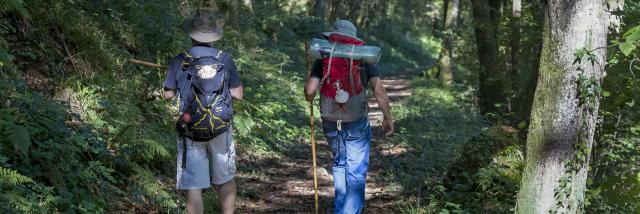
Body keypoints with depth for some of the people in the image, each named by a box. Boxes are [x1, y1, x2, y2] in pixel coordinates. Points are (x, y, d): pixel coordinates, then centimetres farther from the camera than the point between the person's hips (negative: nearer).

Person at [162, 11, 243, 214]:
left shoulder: (179, 61, -4)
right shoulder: (224, 59, -4)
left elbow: (168, 94, 7)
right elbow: (238, 94, 0)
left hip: (191, 132, -1)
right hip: (221, 129, 1)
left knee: (193, 185, 2)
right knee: (226, 179, 18)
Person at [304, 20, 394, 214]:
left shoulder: (323, 59, -3)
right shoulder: (363, 58, -4)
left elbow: (309, 91, -11)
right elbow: (379, 92, -12)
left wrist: (310, 101, 12)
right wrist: (387, 118, -1)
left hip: (331, 124, 2)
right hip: (357, 125, -2)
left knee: (339, 165, 23)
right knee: (356, 173, 4)